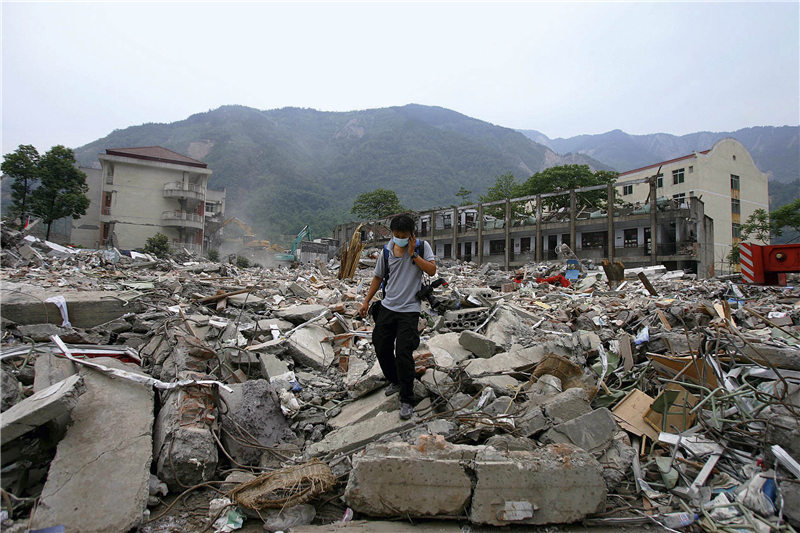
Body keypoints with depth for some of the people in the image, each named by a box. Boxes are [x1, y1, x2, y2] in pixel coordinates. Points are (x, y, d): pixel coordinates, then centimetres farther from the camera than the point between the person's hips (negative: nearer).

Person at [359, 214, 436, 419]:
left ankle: (407, 401, 2)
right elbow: (378, 277, 14)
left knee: (403, 353, -11)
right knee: (381, 348, 11)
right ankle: (395, 381, 38)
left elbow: (432, 270, -15)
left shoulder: (422, 247, -3)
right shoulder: (387, 250, 5)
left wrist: (413, 254, -17)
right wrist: (366, 301, 14)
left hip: (409, 310, -4)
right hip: (387, 307, 5)